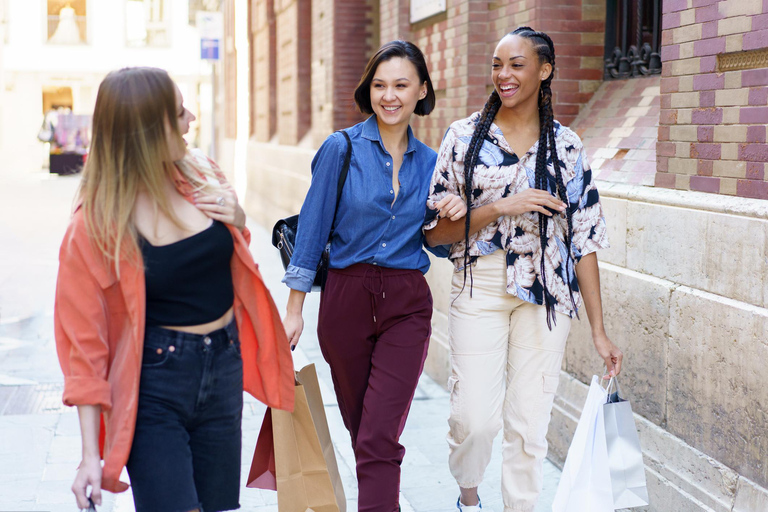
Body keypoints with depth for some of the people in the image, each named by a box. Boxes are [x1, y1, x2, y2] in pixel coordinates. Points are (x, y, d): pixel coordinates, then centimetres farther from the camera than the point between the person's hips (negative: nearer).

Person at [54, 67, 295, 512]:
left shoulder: (202, 175, 0)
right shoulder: (97, 225, -14)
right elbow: (84, 342, -11)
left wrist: (238, 221, -5)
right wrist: (90, 455, -13)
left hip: (223, 371, 5)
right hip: (154, 385, -5)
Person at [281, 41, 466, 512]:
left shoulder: (429, 162, 6)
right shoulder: (342, 149, -4)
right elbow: (313, 228, -1)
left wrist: (452, 217, -7)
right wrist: (295, 308, -1)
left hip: (407, 306, 1)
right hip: (347, 298, -1)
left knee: (380, 437, -9)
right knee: (361, 426, 14)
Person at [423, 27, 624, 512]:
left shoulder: (567, 145, 4)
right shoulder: (465, 136, 2)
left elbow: (583, 238, 4)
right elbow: (435, 231, -1)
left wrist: (599, 329, 2)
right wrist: (499, 208, -16)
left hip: (545, 293, 1)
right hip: (479, 287, -1)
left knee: (530, 421, 2)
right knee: (474, 417, -8)